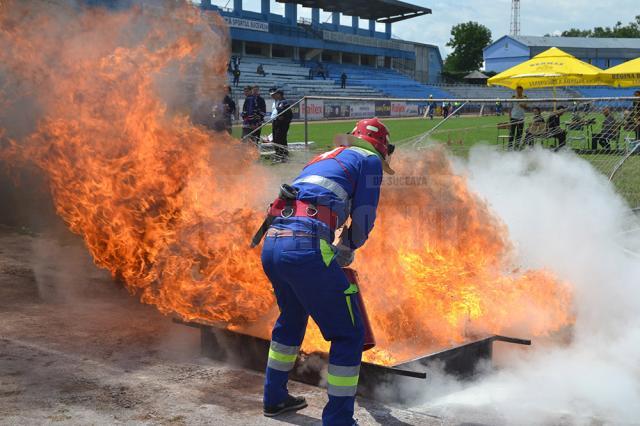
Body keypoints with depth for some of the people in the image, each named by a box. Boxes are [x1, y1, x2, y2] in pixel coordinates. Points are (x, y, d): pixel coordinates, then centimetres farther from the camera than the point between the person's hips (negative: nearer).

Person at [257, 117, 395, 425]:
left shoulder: (323, 159, 30)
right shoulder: (369, 160, 10)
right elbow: (363, 221, 4)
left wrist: (335, 251, 40)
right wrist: (347, 250, 24)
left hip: (271, 245, 8)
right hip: (307, 247, -8)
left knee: (291, 319, 31)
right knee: (348, 334, 5)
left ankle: (275, 398, 44)